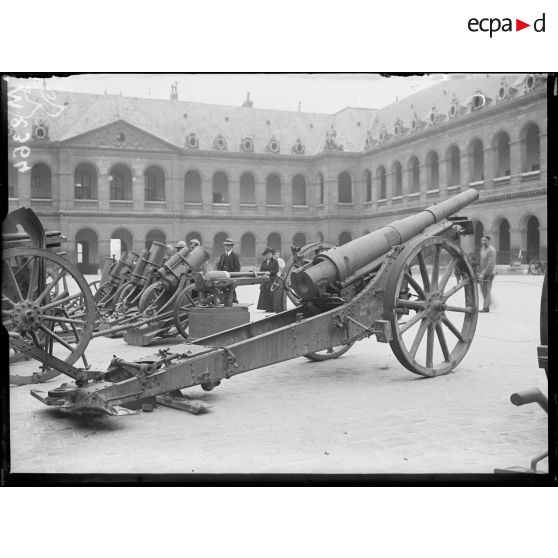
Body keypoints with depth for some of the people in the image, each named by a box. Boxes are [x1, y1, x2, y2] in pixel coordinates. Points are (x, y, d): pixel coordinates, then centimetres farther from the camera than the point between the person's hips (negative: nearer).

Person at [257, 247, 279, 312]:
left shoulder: (275, 261, 5)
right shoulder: (263, 262, 17)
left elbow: (277, 270, -4)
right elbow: (261, 270, 9)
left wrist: (270, 272, -14)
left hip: (273, 280, -4)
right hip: (265, 279, 4)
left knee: (272, 294, -9)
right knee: (265, 293, -3)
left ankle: (272, 308, -7)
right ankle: (266, 307, 0)